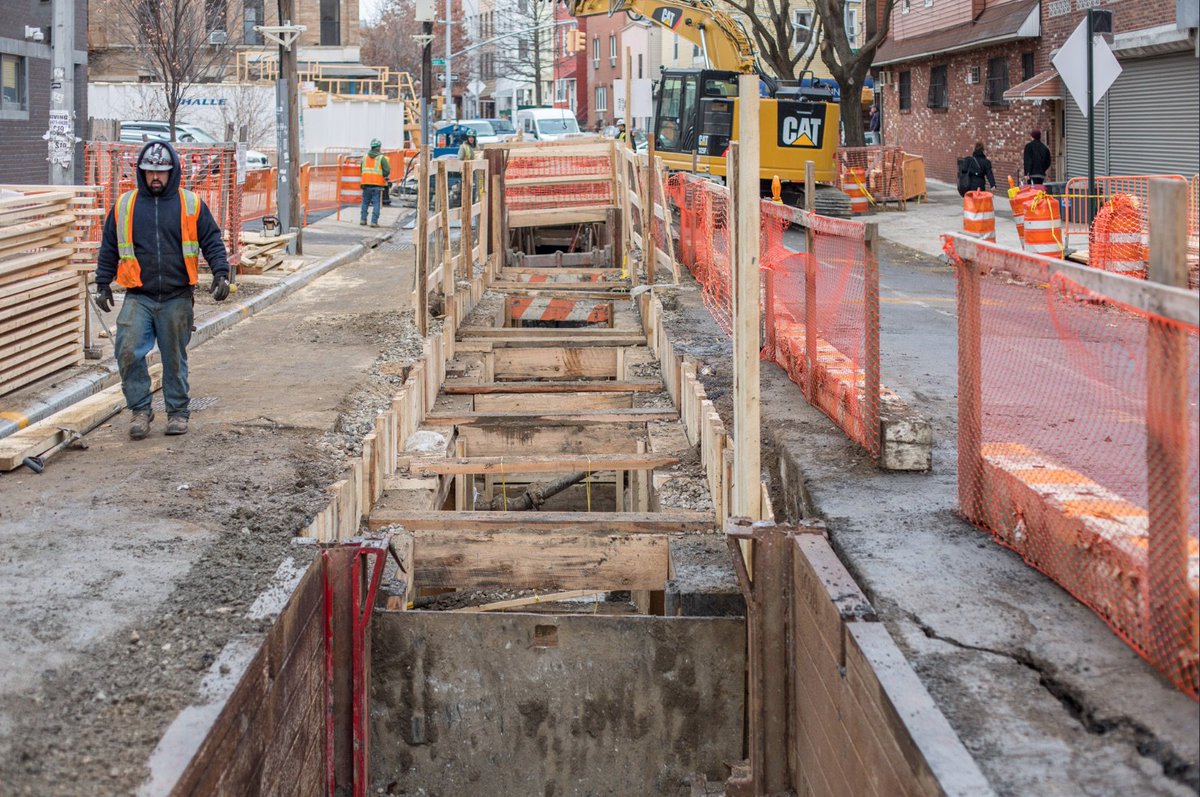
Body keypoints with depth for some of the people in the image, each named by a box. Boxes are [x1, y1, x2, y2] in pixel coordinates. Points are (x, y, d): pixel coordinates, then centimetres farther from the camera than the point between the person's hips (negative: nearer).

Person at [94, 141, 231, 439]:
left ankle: (177, 412, 21)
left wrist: (221, 273, -9)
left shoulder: (192, 205, 4)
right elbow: (109, 248, 15)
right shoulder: (124, 206, 8)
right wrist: (103, 284, 10)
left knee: (175, 358, 7)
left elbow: (212, 242, 5)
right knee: (128, 351, -14)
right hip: (138, 298, 1)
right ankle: (141, 409, 0)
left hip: (177, 299, -1)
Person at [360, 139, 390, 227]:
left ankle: (363, 219, 14)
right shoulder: (381, 158, -6)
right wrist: (385, 176, 8)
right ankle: (374, 221, -6)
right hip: (377, 184, -4)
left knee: (365, 202, 16)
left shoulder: (365, 157, 10)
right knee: (376, 203, -1)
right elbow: (387, 170, -11)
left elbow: (362, 169, 14)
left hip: (366, 183, 4)